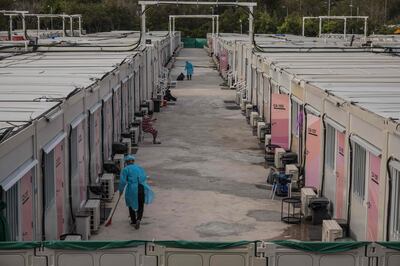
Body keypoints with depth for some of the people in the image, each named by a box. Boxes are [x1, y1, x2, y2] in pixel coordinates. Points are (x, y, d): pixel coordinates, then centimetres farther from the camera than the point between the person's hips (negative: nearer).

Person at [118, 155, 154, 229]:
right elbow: (145, 177, 16)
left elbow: (122, 181, -2)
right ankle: (138, 219, -8)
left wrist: (121, 190, 10)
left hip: (132, 189, -3)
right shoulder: (140, 168, 18)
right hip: (142, 188, 3)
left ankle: (133, 221, 28)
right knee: (140, 205, 15)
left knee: (131, 204, 21)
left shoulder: (125, 169, 5)